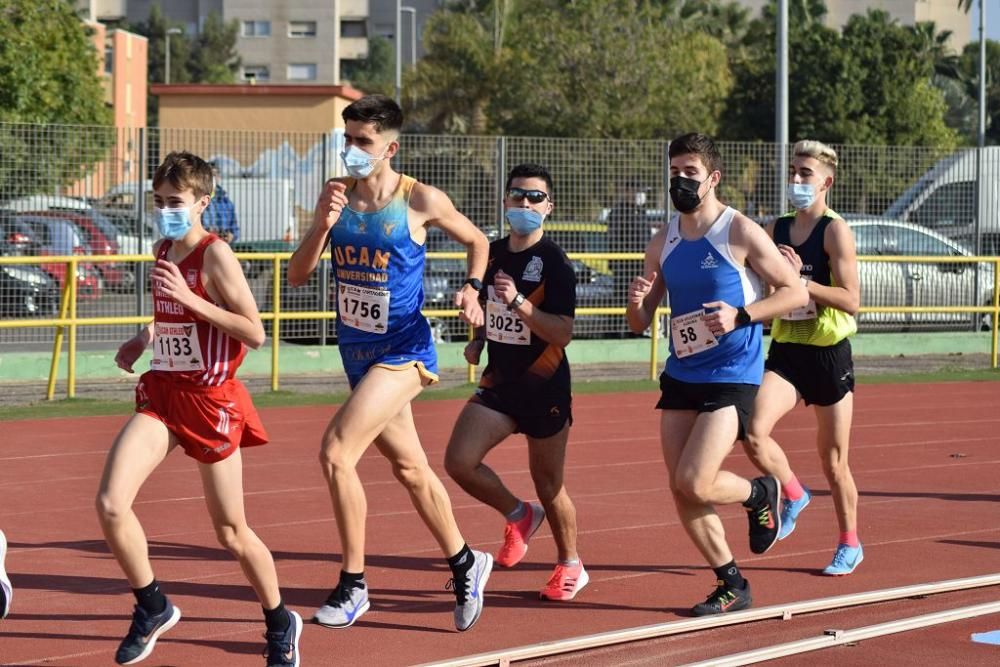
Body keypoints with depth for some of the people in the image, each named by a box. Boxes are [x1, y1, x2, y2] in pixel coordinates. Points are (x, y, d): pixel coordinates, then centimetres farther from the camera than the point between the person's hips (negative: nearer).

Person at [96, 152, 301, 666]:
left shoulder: (215, 255, -13)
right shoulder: (163, 251, 9)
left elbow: (254, 333, -19)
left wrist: (189, 298, -23)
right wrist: (143, 339, 10)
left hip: (210, 401, -6)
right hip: (161, 394, 6)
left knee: (231, 531, 6)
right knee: (110, 504, -14)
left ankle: (280, 624, 29)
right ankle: (153, 609, 6)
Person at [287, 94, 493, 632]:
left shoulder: (421, 200, -11)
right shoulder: (336, 195, 1)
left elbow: (477, 242, 7)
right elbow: (297, 276, -2)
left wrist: (472, 289, -10)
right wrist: (323, 225, -17)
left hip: (402, 352, -6)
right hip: (357, 352, 6)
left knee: (335, 453, -20)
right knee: (409, 467, 18)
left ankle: (352, 584, -9)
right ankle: (464, 563, 37)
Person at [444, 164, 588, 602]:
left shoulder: (554, 263, -13)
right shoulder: (493, 253, 6)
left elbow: (563, 333, -21)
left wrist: (519, 303, -32)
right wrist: (478, 340, 5)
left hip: (544, 388, -5)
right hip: (499, 383, 5)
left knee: (548, 484, 6)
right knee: (459, 462, -11)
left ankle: (570, 566, 29)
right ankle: (518, 516, 16)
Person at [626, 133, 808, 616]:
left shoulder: (740, 233, -9)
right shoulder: (663, 242, 8)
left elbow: (796, 292, -6)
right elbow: (640, 323, 13)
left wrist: (740, 315, -20)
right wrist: (637, 302, -11)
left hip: (731, 377, -6)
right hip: (680, 376, 6)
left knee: (694, 483, -16)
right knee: (680, 490, 3)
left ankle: (760, 494, 16)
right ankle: (732, 586, 17)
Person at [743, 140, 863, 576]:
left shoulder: (835, 232, -10)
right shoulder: (775, 230, 7)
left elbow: (851, 300, -19)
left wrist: (800, 279, -25)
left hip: (829, 355, -4)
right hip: (785, 352, 4)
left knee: (834, 461, 7)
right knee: (754, 433, -20)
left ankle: (849, 544, 28)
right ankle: (793, 495, 7)